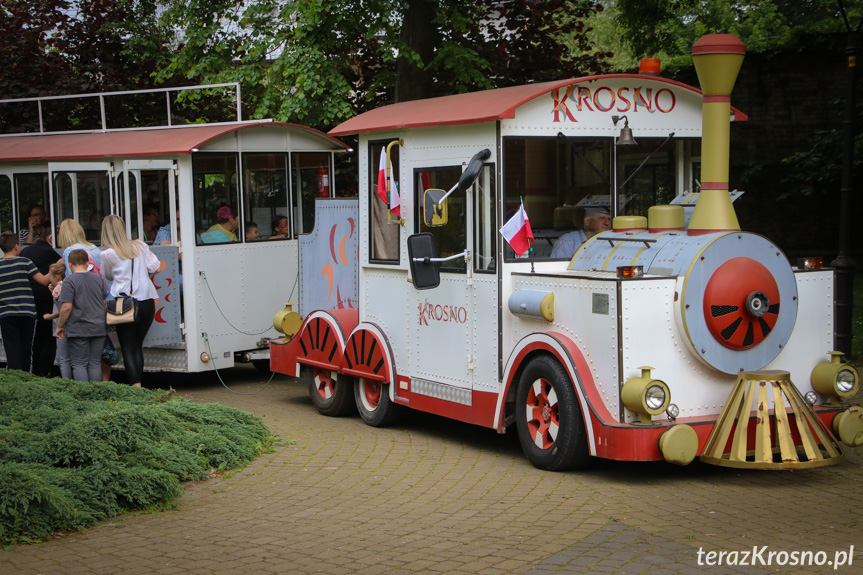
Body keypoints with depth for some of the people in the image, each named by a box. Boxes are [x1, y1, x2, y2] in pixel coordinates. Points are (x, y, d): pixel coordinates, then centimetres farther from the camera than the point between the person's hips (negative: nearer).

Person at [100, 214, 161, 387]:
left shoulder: (107, 254, -4)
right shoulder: (140, 246, 6)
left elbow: (108, 276, 11)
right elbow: (154, 267, 7)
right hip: (147, 302, 4)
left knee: (128, 348, 1)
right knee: (138, 346, 14)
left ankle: (136, 386, -11)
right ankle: (138, 382, 12)